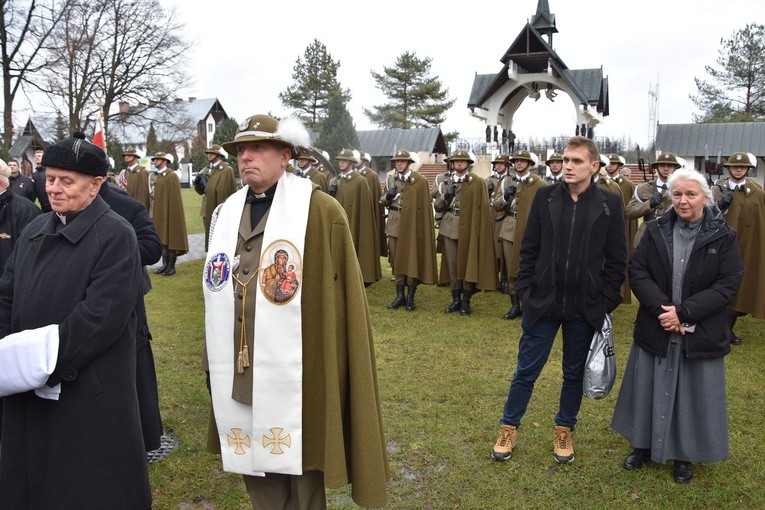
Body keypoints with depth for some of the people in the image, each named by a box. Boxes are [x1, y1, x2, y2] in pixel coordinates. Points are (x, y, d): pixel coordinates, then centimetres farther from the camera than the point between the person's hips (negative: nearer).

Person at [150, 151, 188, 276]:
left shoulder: (172, 176, -11)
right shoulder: (159, 176, 13)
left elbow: (175, 197, -15)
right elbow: (157, 196, 17)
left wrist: (173, 215, -18)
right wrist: (154, 213, 12)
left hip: (170, 213, -8)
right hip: (160, 214, 8)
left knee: (171, 239, -1)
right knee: (163, 239, 10)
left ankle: (171, 266, 5)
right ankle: (165, 264, 18)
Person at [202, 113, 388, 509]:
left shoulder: (321, 211, -7)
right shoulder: (227, 213, 9)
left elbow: (346, 294, -6)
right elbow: (217, 295, 15)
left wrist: (337, 369, -6)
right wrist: (213, 358, 15)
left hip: (297, 375, -5)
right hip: (238, 376, 5)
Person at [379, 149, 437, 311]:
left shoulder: (420, 181, -5)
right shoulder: (390, 179, 9)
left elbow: (424, 206, -6)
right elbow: (382, 201, 14)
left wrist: (423, 228, -10)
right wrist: (388, 196, -9)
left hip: (412, 225, -4)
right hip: (394, 225, 4)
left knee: (412, 260, 1)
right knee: (397, 260, 9)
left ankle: (410, 297, 10)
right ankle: (400, 296, 17)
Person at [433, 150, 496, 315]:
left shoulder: (478, 182, -1)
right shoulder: (446, 182, 12)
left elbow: (482, 208, -4)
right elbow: (438, 207, 11)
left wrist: (479, 230, -10)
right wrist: (446, 196, -9)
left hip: (469, 228, -4)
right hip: (450, 228, 4)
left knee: (468, 263, 2)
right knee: (452, 264, 7)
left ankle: (466, 301, 11)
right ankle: (456, 299, 17)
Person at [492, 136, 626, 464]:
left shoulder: (609, 205, -3)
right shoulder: (545, 197, -2)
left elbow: (616, 259, 1)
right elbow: (529, 249, 2)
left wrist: (606, 301, -3)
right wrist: (525, 291, -2)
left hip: (585, 309, 0)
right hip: (543, 302, 0)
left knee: (574, 374, 15)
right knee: (526, 371, 8)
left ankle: (564, 431, 34)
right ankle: (509, 428, 26)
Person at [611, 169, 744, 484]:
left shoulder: (723, 237, -5)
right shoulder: (655, 230, 0)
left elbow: (729, 284, -10)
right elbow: (637, 271, -5)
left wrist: (684, 312, -18)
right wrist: (662, 308, -19)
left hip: (700, 334, -1)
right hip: (656, 328, 2)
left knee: (693, 393, 10)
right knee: (649, 389, 12)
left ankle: (685, 455, 28)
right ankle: (644, 446, 31)